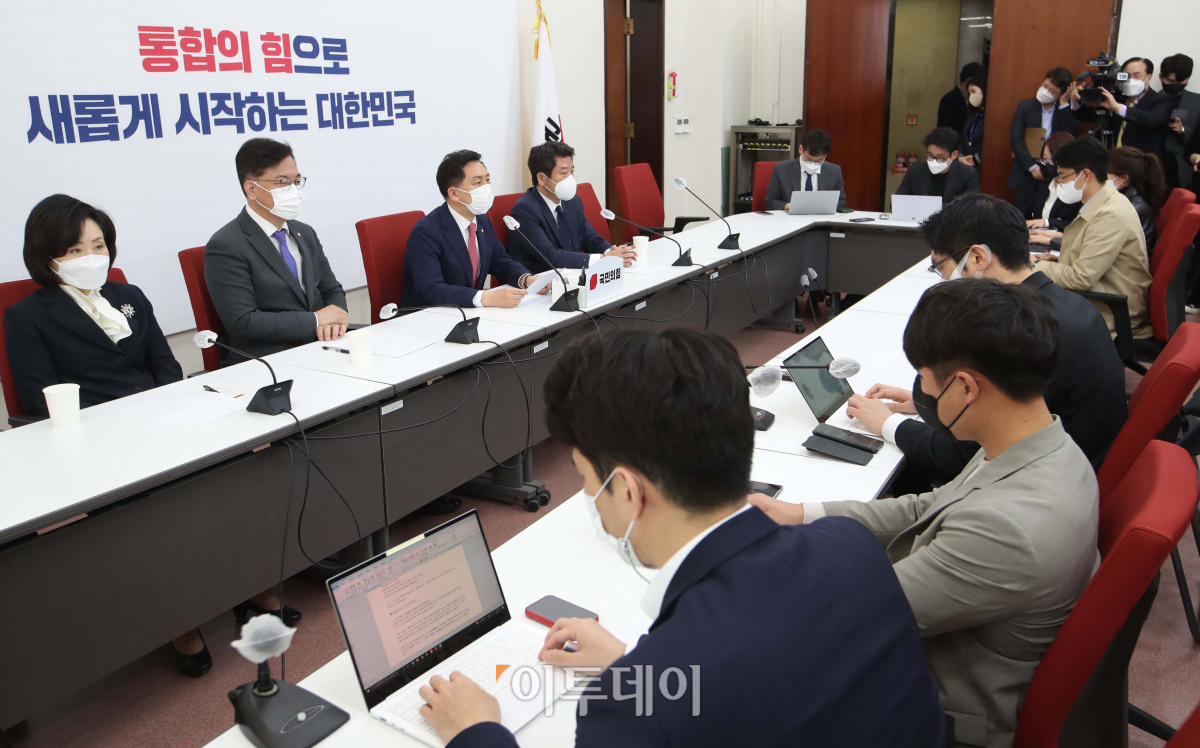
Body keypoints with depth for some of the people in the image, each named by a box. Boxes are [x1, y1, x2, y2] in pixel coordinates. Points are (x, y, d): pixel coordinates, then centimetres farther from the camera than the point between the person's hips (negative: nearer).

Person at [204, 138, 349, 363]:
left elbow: (332, 291, 19)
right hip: (265, 365, -7)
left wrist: (333, 319, -5)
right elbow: (242, 322, -15)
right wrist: (315, 320, -12)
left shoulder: (306, 234, 14)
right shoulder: (225, 247, -7)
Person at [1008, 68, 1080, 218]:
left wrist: (1063, 104, -6)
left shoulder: (1068, 110, 8)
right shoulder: (1025, 107, 7)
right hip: (1026, 172, 1)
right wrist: (1032, 166, -11)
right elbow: (1015, 140, -2)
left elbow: (1073, 134, -9)